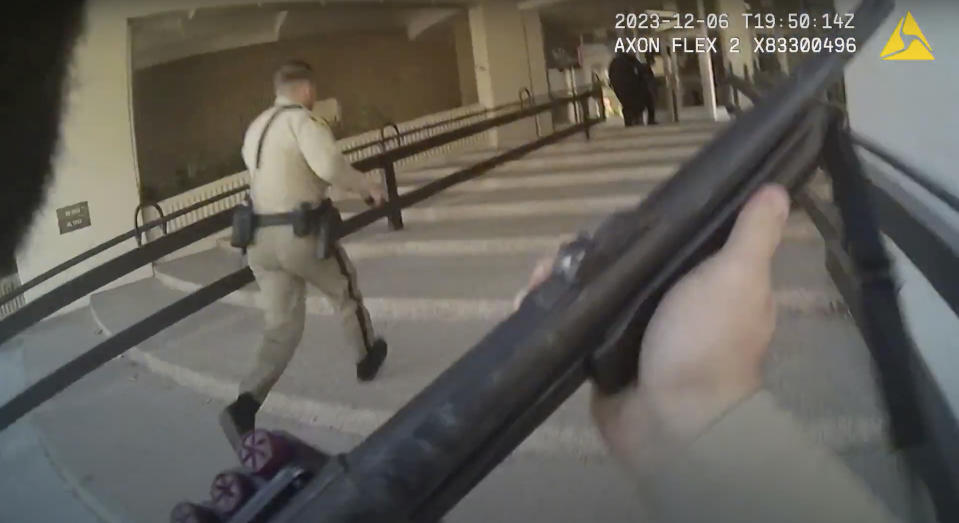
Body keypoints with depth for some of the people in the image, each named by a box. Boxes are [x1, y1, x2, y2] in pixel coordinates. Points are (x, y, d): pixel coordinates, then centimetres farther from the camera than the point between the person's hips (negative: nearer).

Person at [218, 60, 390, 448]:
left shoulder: (255, 129, 14)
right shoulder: (300, 120, -11)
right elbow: (328, 164, -27)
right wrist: (368, 187, -12)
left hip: (261, 238, 7)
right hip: (301, 234, -6)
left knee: (282, 325, 8)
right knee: (345, 290, 22)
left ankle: (245, 404, -8)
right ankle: (367, 357, 41)